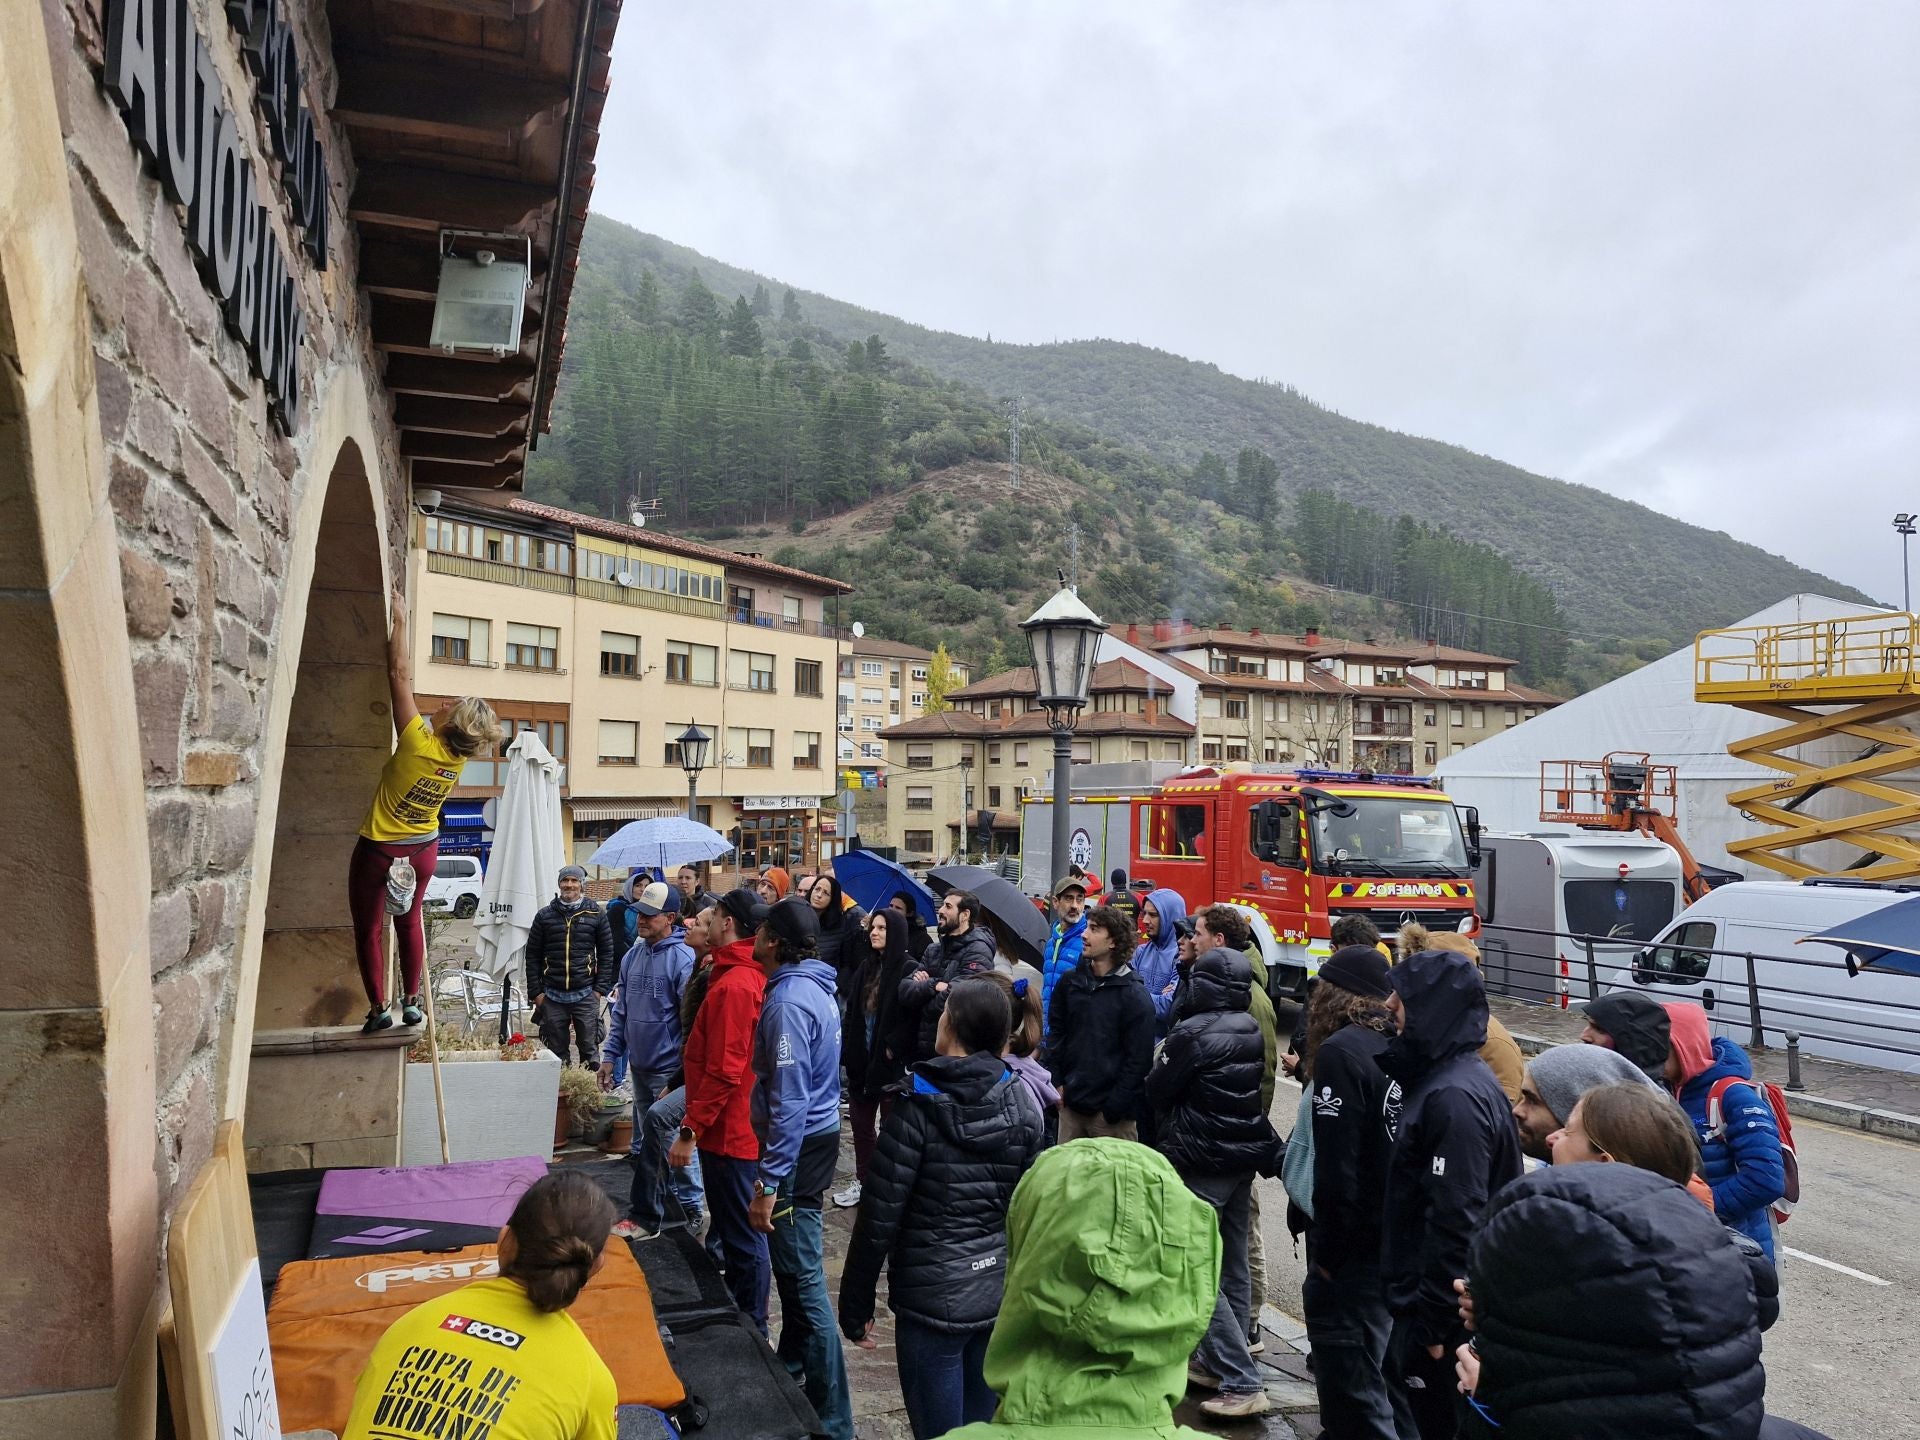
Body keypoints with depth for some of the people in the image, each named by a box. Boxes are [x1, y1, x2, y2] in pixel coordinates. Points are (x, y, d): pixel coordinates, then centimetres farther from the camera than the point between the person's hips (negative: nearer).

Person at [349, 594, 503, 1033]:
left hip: (379, 848, -5)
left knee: (369, 928, 7)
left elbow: (401, 677, -23)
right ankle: (411, 1002, 20)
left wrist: (399, 622, -16)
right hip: (423, 848, 6)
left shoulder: (418, 742, -27)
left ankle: (378, 1008, 10)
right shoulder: (459, 756, -10)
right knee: (410, 921, 19)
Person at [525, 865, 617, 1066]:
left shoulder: (596, 914, 3)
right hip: (552, 996, 1)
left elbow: (606, 953, 6)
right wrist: (536, 992, 1)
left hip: (586, 995, -1)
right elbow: (532, 955, 8)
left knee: (590, 1050, 1)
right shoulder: (545, 915, 6)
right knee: (556, 1052, 8)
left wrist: (600, 989, -2)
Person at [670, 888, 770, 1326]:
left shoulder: (733, 985, -22)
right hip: (738, 1127, 10)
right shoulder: (751, 975, 9)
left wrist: (690, 1131, -19)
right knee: (733, 1228, 21)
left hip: (730, 1130, -10)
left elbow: (723, 1072, -24)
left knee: (742, 1238, 2)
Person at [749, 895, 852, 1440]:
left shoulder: (789, 1000, -21)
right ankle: (790, 1368, 41)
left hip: (798, 1147, -10)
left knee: (804, 1278, -4)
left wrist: (771, 1181, -23)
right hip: (818, 1135, 10)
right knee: (795, 1268, 24)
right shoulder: (818, 988, 9)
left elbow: (789, 1098, -25)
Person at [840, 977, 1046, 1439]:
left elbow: (879, 1218, -14)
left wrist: (855, 1304, -4)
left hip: (933, 1297, -4)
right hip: (1003, 1292, 5)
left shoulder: (919, 1106, -16)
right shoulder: (1024, 1104, -3)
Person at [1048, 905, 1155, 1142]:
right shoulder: (1070, 981, 6)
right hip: (1070, 1104, 4)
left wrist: (1115, 1106, -12)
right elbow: (1056, 1032, 13)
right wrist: (1056, 1082, 4)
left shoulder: (1134, 995, -7)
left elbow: (1139, 1058, -9)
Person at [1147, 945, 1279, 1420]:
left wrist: (1174, 1127, 11)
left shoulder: (1193, 1032, -19)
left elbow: (1155, 1090, -8)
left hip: (1199, 1162, -8)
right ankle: (1218, 1363, 25)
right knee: (1232, 1265, 14)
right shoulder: (1252, 1030, 2)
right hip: (1244, 1155, 8)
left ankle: (1243, 1384, -3)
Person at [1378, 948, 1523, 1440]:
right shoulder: (1432, 1074, 6)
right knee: (1402, 1383, 21)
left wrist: (1435, 1321, -21)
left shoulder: (1456, 1096, -25)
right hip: (1416, 1293, 9)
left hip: (1441, 1308, -9)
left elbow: (1456, 1220, -26)